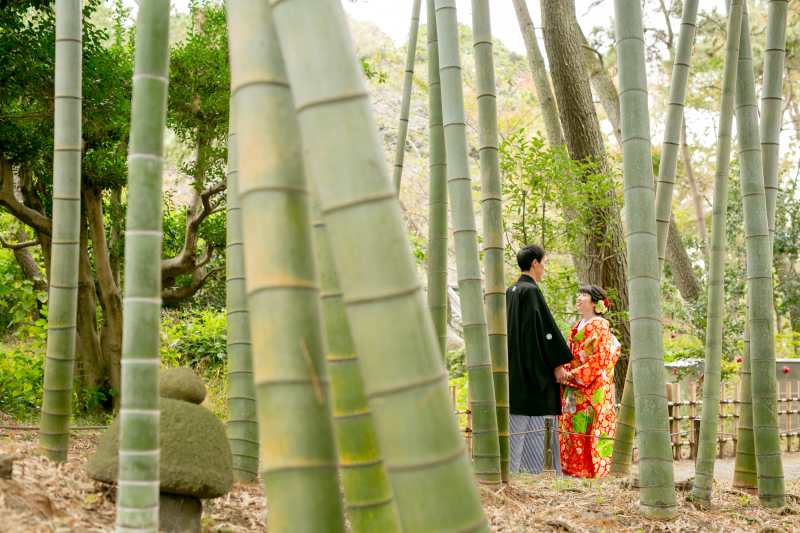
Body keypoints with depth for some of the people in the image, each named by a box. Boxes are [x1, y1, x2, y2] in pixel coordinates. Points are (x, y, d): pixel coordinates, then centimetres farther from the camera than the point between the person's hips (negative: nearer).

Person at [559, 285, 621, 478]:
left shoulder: (600, 326, -6)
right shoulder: (578, 328, 18)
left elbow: (602, 357, -15)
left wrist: (575, 374, -16)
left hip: (592, 389, -8)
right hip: (574, 390, 8)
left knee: (587, 431, -9)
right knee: (572, 430, 5)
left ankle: (592, 472, -6)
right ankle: (574, 470, 8)